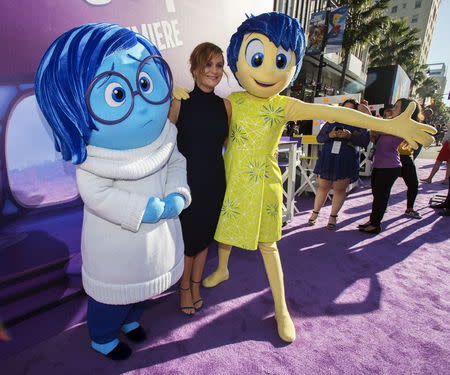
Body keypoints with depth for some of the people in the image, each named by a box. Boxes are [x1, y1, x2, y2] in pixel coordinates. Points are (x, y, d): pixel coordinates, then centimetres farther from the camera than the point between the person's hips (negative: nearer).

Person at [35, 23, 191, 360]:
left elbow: (176, 163, -3)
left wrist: (177, 195, -19)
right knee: (114, 293, 18)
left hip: (158, 234, 6)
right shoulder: (93, 160, -25)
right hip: (118, 245, -6)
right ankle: (103, 337, 51)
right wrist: (145, 210, -31)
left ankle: (130, 318, 60)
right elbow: (97, 196, -27)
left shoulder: (162, 137, -8)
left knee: (144, 281, 28)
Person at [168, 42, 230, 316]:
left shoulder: (225, 105, 3)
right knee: (188, 236, 7)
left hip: (214, 180, 4)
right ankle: (185, 287, 34)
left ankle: (196, 284, 39)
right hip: (187, 179, -3)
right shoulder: (179, 101, -7)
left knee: (205, 235, 15)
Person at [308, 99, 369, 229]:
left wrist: (350, 135, -21)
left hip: (346, 162, -1)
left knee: (339, 189, 3)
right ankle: (315, 213, 18)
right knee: (323, 187, 6)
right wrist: (329, 135, -13)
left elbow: (365, 141, -6)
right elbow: (319, 137, 8)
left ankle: (333, 217, 16)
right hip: (327, 159, 1)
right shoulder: (332, 121, 12)